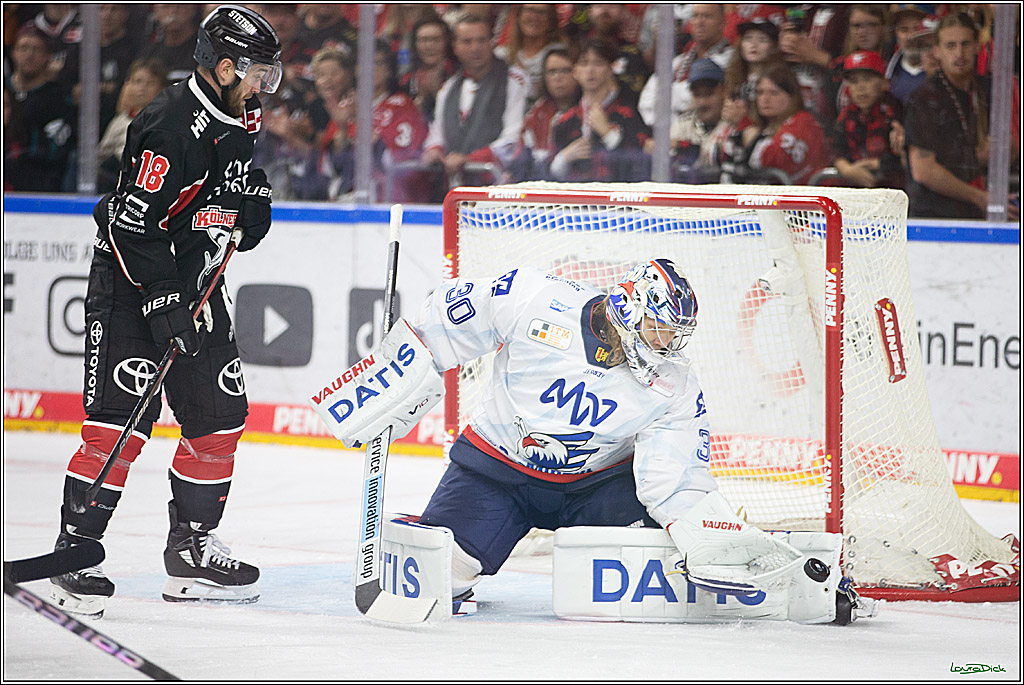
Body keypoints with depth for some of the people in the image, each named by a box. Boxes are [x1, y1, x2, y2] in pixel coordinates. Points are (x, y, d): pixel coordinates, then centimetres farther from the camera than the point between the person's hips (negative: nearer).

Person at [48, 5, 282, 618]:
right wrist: (165, 308, -27)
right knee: (122, 415, -15)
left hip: (194, 280, 9)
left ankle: (192, 549, 17)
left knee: (220, 415, 7)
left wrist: (241, 212, -3)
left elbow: (251, 225, 20)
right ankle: (75, 553, -11)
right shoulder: (172, 126, -23)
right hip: (130, 276, -9)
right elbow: (134, 228, -25)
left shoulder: (241, 124, 6)